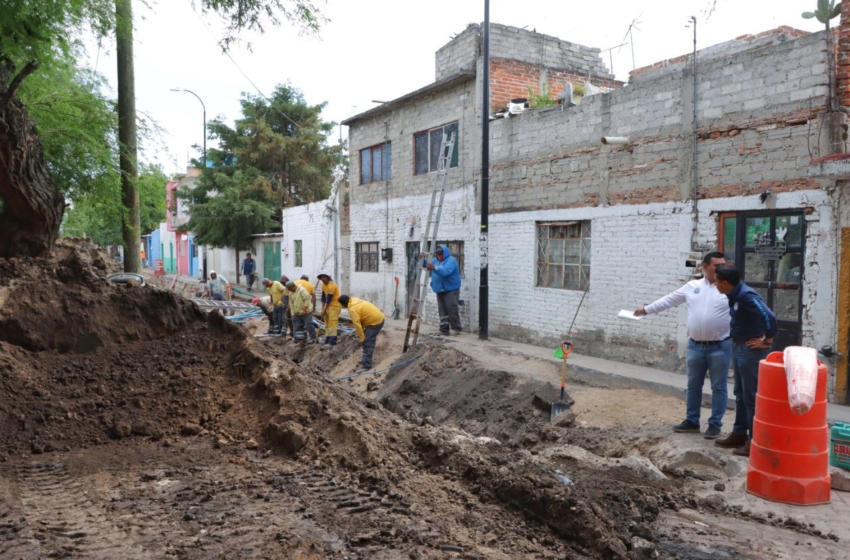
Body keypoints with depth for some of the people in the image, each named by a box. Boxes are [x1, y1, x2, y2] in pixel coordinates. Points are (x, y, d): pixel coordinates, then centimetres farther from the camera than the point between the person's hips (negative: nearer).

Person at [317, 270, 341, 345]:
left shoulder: (332, 285, -20)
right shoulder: (323, 285, 7)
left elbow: (329, 299, -20)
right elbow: (323, 297, 5)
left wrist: (324, 310, -17)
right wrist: (322, 308, -2)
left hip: (335, 305, -9)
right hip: (328, 305, 9)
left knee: (332, 322, -13)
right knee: (327, 323, 8)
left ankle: (332, 340, -15)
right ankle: (327, 339, 13)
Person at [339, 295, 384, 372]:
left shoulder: (352, 309, -21)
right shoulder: (355, 301, 10)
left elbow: (357, 324, -20)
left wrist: (361, 338, -14)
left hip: (375, 322, -10)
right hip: (379, 318, 10)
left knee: (367, 343, -9)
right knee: (368, 341, 20)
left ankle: (366, 365, -8)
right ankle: (366, 359, 33)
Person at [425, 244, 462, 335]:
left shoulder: (451, 260, -16)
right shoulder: (435, 260, 11)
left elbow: (445, 271, -32)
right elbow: (427, 266, 19)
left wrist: (434, 268, -46)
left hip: (451, 290, -8)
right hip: (440, 290, 8)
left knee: (451, 309, -13)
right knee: (442, 310, 8)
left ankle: (457, 328, -3)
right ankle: (444, 329, 11)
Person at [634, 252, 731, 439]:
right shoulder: (692, 286, 6)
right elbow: (669, 300, 14)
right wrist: (646, 309, 18)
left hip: (720, 347, -3)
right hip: (695, 346, 4)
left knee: (718, 387, 5)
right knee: (693, 385, 13)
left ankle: (715, 424, 16)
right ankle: (691, 421, 25)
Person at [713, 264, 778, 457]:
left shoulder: (747, 296, -23)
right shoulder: (734, 295, 7)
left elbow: (769, 317, -28)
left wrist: (766, 342, -19)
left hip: (752, 350, -10)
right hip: (739, 348, 10)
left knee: (752, 397, -2)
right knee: (740, 394, 17)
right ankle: (739, 434, 28)